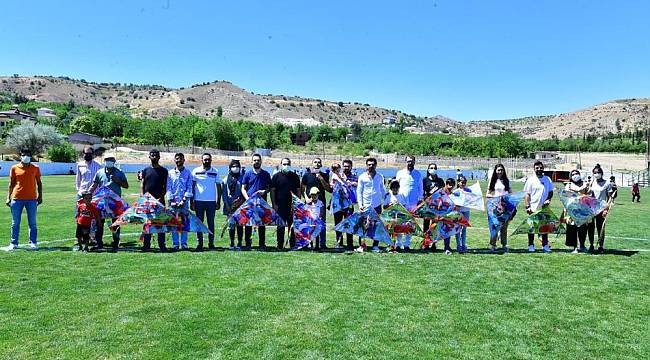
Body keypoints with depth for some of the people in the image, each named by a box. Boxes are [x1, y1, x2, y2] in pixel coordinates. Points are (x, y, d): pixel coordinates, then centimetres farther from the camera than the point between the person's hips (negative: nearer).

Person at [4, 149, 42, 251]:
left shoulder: (35, 168, 5)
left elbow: (39, 183, 9)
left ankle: (33, 243, 9)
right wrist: (8, 197, 3)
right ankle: (14, 243, 13)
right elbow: (11, 183, 8)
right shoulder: (14, 168, 5)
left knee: (32, 223, 3)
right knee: (15, 223, 5)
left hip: (31, 199, 0)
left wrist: (40, 196, 4)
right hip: (17, 199, 0)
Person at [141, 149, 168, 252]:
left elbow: (165, 187, 1)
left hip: (159, 200, -2)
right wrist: (142, 197, -4)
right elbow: (142, 185, 11)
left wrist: (161, 198, -11)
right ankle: (146, 244, 12)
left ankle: (162, 245, 3)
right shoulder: (146, 170, 12)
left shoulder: (163, 171, 6)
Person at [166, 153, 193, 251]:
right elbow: (168, 188, 5)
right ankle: (175, 243, 8)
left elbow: (189, 188, 0)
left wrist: (184, 200, -10)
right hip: (173, 202, 1)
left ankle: (184, 243, 6)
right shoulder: (170, 173, 10)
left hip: (184, 202, -1)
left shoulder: (188, 173, 6)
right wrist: (171, 200, -6)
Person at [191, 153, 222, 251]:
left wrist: (218, 201, 3)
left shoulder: (215, 172, 6)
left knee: (211, 223, 4)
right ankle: (199, 243, 8)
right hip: (199, 201, 0)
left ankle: (211, 243, 11)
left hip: (211, 201, 0)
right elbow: (192, 187, 6)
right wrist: (191, 201, 0)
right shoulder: (196, 171, 5)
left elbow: (219, 187, 8)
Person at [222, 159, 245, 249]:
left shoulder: (242, 178, 6)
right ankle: (232, 243, 11)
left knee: (240, 224, 0)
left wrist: (242, 201, -9)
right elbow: (223, 192, 7)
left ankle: (239, 243, 7)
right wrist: (227, 204, -1)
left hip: (240, 206, -1)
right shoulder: (226, 179, 9)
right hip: (230, 206, 1)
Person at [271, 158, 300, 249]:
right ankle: (280, 245, 11)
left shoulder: (295, 176, 10)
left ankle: (293, 245, 10)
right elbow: (272, 191, 2)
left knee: (292, 226, 4)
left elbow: (298, 190, 11)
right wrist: (274, 204, -5)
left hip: (292, 206, 1)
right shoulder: (276, 176, 5)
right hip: (280, 206, -1)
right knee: (280, 227, 5)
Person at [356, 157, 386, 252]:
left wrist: (385, 202, 7)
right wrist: (360, 204, -5)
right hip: (365, 205, -2)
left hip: (377, 205, 2)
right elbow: (359, 191, 3)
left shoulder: (380, 177, 7)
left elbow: (383, 190, 15)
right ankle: (362, 245, 5)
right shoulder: (362, 177, 2)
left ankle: (375, 245, 13)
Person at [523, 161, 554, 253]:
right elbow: (527, 194, -4)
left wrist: (548, 199, -6)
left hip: (544, 207, 3)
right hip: (533, 208, -3)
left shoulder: (547, 179, 8)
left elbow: (551, 192, 14)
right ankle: (531, 245, 11)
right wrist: (527, 206, -12)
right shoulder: (530, 180, -2)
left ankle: (545, 245, 18)